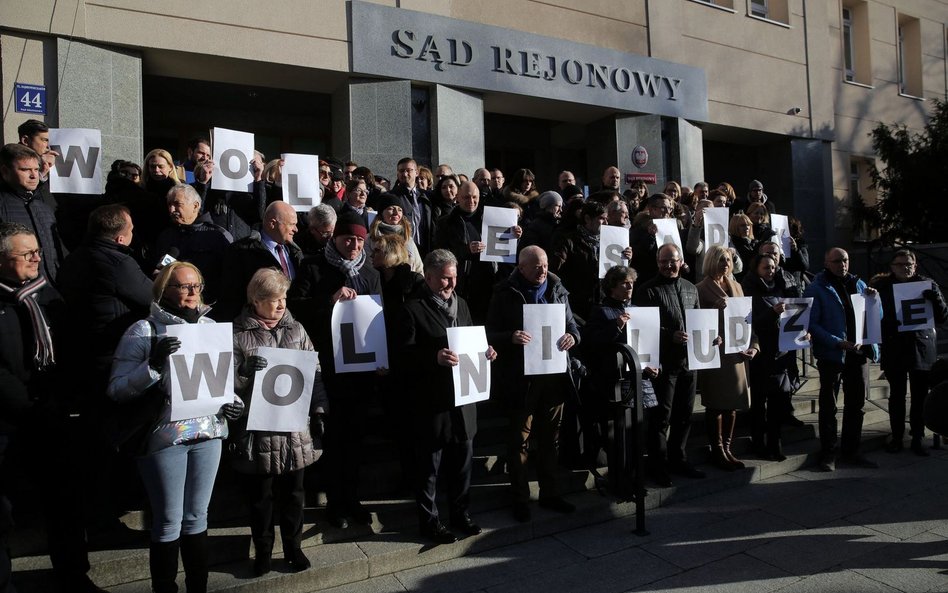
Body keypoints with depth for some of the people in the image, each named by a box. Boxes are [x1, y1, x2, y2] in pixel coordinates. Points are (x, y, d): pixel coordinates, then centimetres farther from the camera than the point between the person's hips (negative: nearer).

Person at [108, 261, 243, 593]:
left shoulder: (211, 326, 7)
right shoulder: (144, 331, -7)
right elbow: (116, 389, -11)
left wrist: (233, 401, -2)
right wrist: (154, 364, -26)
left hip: (208, 432, 4)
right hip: (164, 436, -4)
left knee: (197, 517, 16)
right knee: (169, 523, 4)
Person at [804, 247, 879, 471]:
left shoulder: (858, 284, 11)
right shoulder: (816, 289, -6)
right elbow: (812, 324, -13)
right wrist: (838, 343, -22)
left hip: (859, 352, 5)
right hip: (831, 355, -5)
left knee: (856, 404, 13)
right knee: (828, 406, 4)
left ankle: (851, 451, 26)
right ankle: (828, 454, 14)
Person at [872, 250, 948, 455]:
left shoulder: (927, 285, 3)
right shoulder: (882, 287, 1)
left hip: (922, 351, 1)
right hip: (894, 351, -1)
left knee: (920, 397, 7)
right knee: (896, 396, 8)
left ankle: (917, 438, 18)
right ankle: (897, 437, 19)